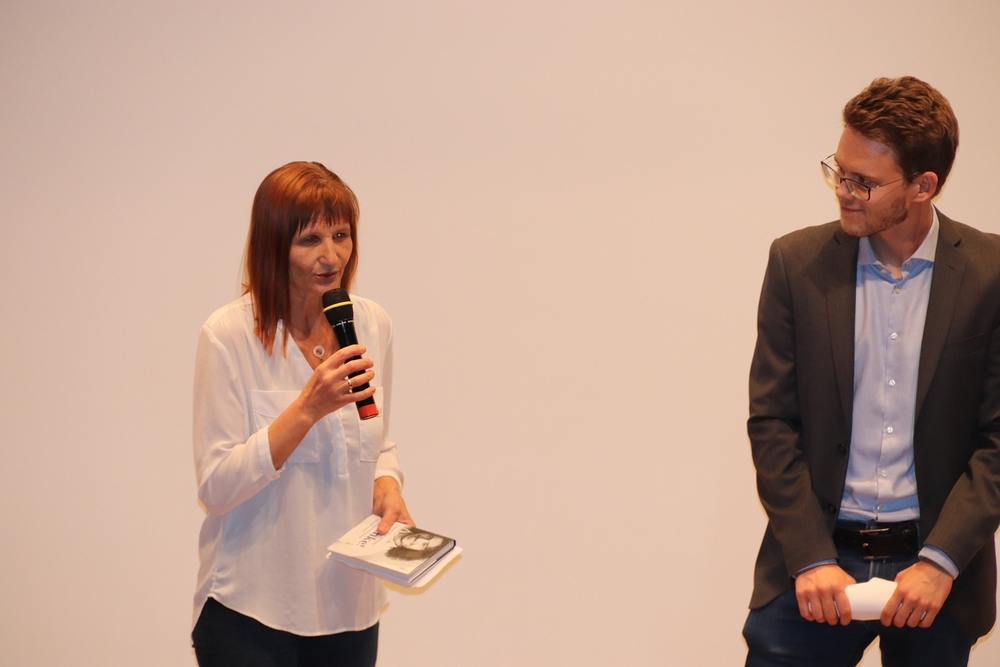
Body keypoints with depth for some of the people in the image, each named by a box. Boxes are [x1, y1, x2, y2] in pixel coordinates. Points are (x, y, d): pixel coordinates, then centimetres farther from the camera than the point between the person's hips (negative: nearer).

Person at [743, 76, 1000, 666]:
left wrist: (940, 561, -12)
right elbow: (771, 422, -1)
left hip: (936, 564, 0)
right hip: (815, 559, 1)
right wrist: (811, 559, -10)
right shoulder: (798, 262, -1)